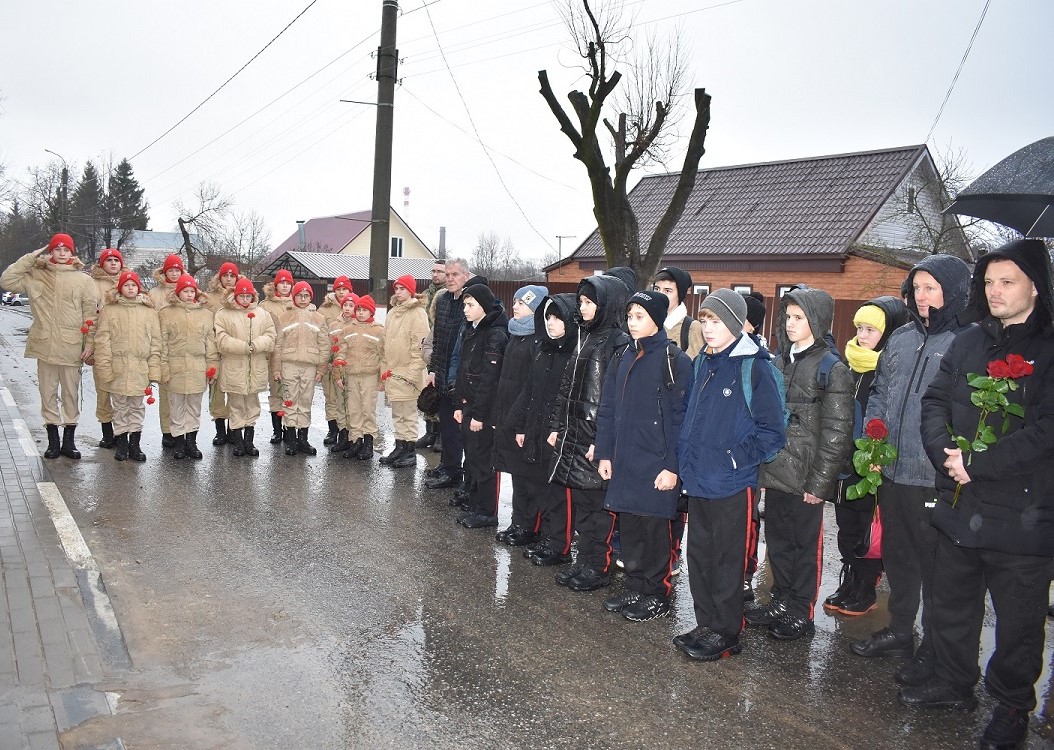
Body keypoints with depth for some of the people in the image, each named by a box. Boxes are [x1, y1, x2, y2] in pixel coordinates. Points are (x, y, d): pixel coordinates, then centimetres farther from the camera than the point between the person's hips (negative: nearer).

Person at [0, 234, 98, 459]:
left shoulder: (83, 280, 3)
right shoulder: (36, 276, 7)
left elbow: (91, 314, 1)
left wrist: (89, 344, -5)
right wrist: (30, 258, -5)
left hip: (71, 347, -1)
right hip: (45, 346, 1)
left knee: (71, 393, 6)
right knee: (48, 393, 7)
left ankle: (69, 440, 16)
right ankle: (53, 440, 16)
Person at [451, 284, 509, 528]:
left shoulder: (496, 334, -15)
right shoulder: (471, 331, 13)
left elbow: (490, 379, -19)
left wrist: (479, 414, -19)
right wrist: (459, 405, 13)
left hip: (484, 410, -9)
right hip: (468, 406, 9)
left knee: (483, 461, -2)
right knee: (470, 458, 15)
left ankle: (487, 513, 8)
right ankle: (472, 506, 27)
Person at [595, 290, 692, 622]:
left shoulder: (674, 360, -10)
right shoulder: (624, 358, 11)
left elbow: (680, 416, -13)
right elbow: (607, 409, 13)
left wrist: (673, 466, -17)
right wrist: (604, 453, 8)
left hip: (656, 465, -6)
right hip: (625, 463, 6)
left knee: (655, 529, 4)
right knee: (629, 526, 13)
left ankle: (657, 596, 18)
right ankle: (635, 587, 28)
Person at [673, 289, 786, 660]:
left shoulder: (754, 367, -12)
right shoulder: (702, 363, 10)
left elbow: (771, 431, -11)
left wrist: (735, 458, -17)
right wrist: (686, 457, 8)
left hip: (732, 486, -7)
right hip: (698, 481, 7)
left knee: (727, 561, 5)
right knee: (698, 555, 15)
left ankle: (726, 633, 19)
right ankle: (706, 624, 29)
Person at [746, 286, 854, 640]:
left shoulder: (832, 369, -9)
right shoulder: (779, 363, 11)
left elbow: (836, 432, -13)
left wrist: (819, 482, -15)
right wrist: (760, 463, 10)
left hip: (804, 476, -6)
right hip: (775, 471, 7)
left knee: (806, 543, 6)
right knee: (778, 538, 15)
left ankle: (800, 612, 18)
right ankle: (781, 601, 29)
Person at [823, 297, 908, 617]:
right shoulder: (852, 365, 10)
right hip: (847, 461, 7)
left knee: (869, 529, 5)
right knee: (847, 524, 14)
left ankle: (865, 590, 18)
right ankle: (848, 585, 26)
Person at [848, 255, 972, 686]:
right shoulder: (901, 338, 10)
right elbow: (878, 394, 17)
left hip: (936, 480, -6)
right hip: (892, 473, 7)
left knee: (935, 568, 8)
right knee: (897, 557, 19)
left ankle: (934, 651, 24)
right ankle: (899, 632, 37)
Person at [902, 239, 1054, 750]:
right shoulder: (967, 343, 8)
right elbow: (934, 402, 5)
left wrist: (977, 464, -21)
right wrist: (945, 454, -12)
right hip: (959, 507, 5)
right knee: (950, 605, 20)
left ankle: (1012, 708, 31)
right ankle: (952, 682, 40)